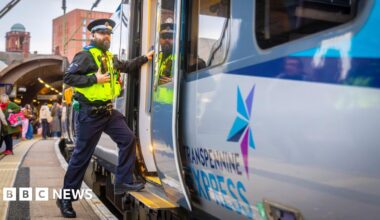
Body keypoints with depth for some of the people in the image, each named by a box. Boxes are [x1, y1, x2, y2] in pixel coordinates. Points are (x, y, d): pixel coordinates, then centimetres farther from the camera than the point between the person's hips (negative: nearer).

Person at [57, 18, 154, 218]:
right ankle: (66, 198, 13)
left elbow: (126, 67, 32)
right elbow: (68, 77, -17)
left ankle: (123, 182, 14)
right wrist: (94, 78, -22)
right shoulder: (85, 56, -10)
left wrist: (144, 58, 25)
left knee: (128, 139, 4)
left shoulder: (110, 58, 15)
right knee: (82, 156, -1)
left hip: (108, 111, 8)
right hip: (89, 113, -8)